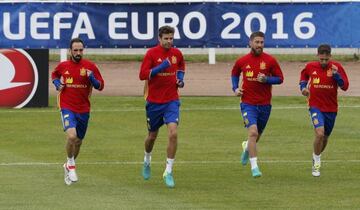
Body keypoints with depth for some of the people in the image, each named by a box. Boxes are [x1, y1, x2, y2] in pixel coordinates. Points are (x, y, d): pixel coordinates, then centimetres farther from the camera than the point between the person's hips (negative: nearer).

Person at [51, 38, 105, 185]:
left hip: (83, 110, 2)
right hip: (67, 108, -2)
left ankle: (68, 167, 38)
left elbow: (100, 86, -1)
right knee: (71, 135, -25)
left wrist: (91, 78, -20)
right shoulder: (63, 66, 1)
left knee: (78, 141, 13)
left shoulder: (90, 66, -3)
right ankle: (71, 163, -2)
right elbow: (54, 75, 24)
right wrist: (57, 83, 4)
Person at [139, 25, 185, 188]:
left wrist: (180, 78, 5)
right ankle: (147, 160, 45)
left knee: (173, 133, -17)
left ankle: (168, 172, -10)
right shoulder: (152, 53, -9)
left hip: (171, 100, 1)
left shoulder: (177, 54, 3)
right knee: (152, 135, 13)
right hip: (154, 101, -1)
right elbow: (142, 75, -17)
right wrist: (160, 68, -28)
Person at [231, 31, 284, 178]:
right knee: (253, 132, -18)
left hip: (265, 104, 2)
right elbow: (234, 74, 20)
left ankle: (247, 147, 52)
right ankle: (254, 167, -16)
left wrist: (266, 79, -17)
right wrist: (235, 88, 3)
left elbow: (280, 78, 1)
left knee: (257, 134, 16)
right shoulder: (242, 61, 1)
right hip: (248, 103, -2)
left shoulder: (270, 60, -3)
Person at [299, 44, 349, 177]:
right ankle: (317, 161, -3)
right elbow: (304, 75, 20)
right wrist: (303, 87, 3)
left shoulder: (336, 67, -7)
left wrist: (336, 75, -27)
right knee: (320, 133, -22)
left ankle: (316, 156, 43)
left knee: (325, 137, 15)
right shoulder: (310, 67, -4)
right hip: (316, 106, -2)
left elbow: (345, 86, -12)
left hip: (331, 108, 2)